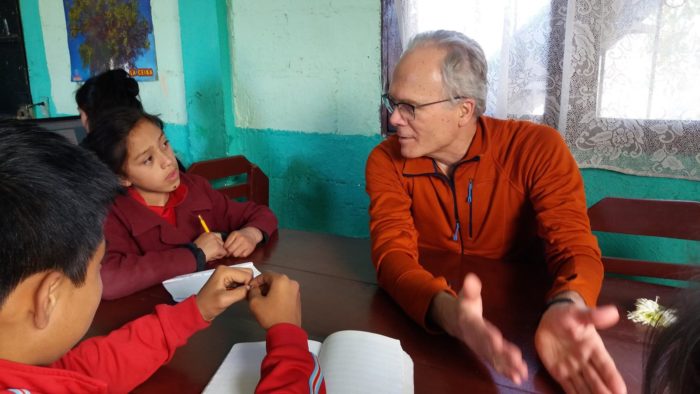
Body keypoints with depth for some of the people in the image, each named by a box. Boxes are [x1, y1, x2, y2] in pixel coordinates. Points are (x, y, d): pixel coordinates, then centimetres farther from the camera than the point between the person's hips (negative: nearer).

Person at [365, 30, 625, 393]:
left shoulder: (537, 149, -14)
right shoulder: (386, 161, -11)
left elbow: (574, 246, -17)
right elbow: (392, 251, -21)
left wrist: (565, 307, -41)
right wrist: (447, 310, -42)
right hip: (425, 323, 0)